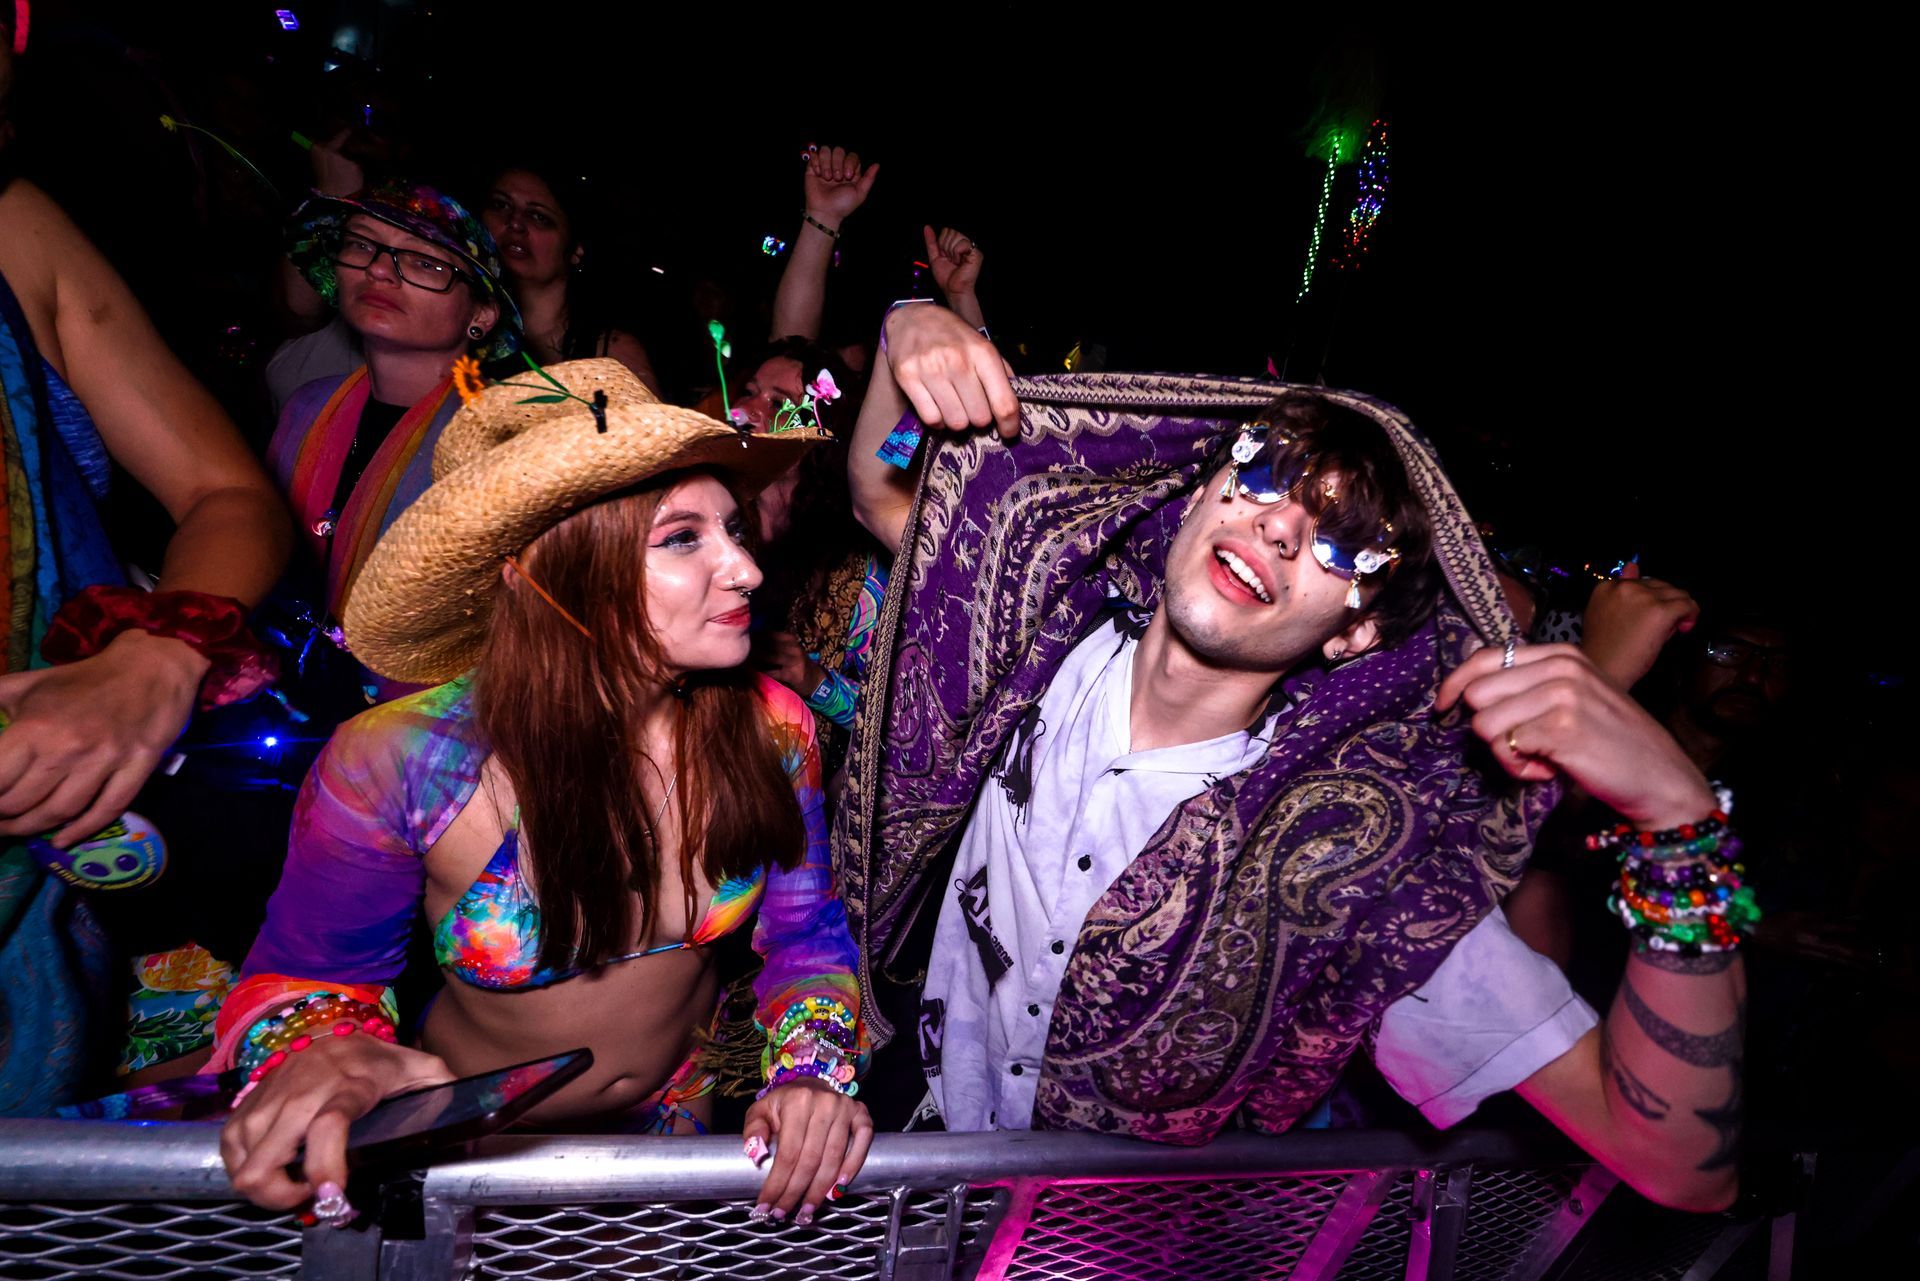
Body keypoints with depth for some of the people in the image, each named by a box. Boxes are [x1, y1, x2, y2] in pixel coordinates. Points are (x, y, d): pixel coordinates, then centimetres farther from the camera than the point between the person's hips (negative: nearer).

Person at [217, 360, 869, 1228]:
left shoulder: (770, 731, -22)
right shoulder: (396, 764, -29)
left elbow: (807, 938, -7)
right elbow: (298, 976, -12)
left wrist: (811, 1067, -25)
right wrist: (315, 1052, -34)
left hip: (689, 1115, 1)